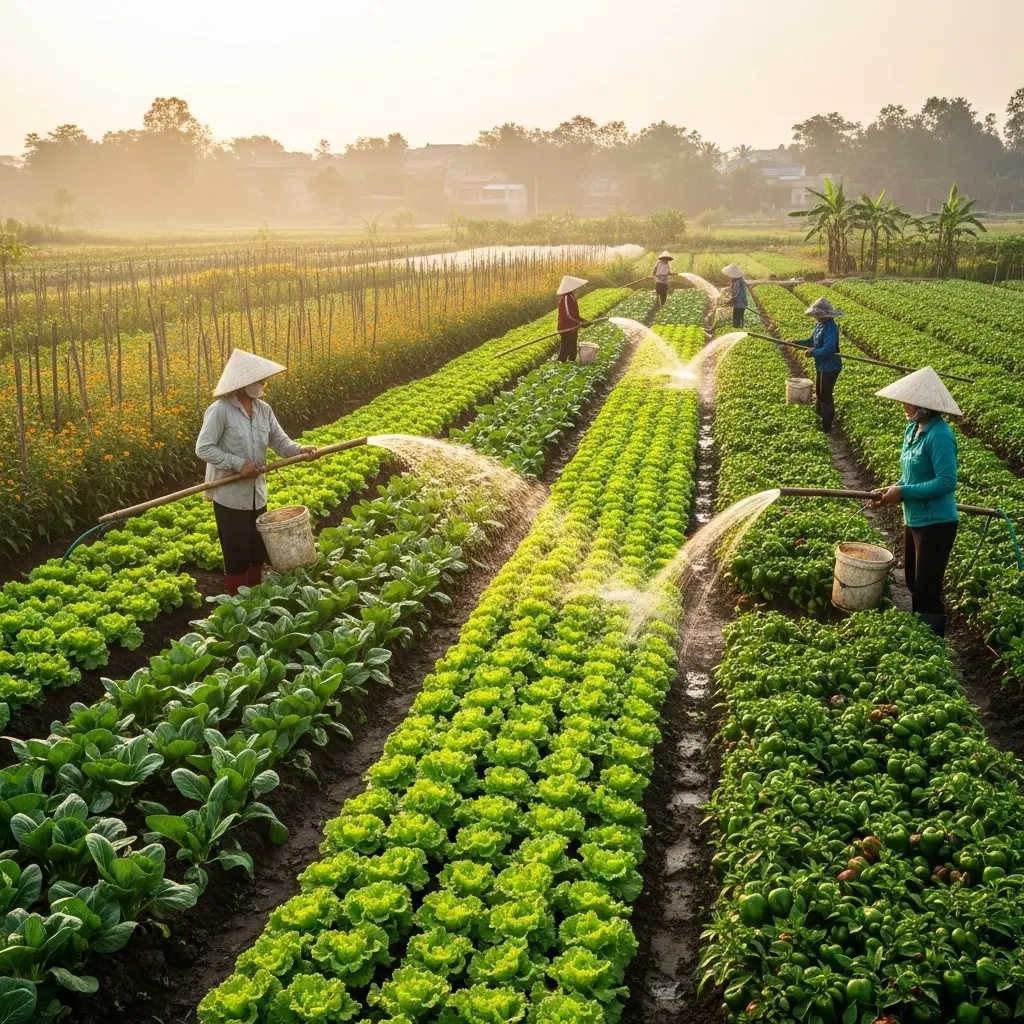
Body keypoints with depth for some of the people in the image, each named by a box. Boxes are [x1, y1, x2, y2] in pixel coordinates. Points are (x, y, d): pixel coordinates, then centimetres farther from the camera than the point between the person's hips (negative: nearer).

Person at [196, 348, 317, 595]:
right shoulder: (220, 410, -17)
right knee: (237, 556, 3)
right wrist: (238, 464, -23)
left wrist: (300, 449, -16)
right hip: (230, 496, -7)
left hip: (257, 494, 7)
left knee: (258, 552, 18)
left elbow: (280, 441, 4)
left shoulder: (264, 409, 4)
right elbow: (203, 448, -19)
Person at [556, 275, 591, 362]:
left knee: (572, 350, 14)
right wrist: (581, 322, -18)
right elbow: (569, 314, -23)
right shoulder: (566, 298, -17)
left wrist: (583, 321, 10)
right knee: (565, 350, -8)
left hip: (572, 328, 10)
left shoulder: (571, 297, 14)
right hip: (567, 329, -10)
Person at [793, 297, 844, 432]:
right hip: (821, 366, 9)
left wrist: (813, 352, -21)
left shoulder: (830, 328, -27)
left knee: (825, 395, 3)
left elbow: (827, 350, -36)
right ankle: (820, 415, 47)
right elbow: (812, 341, 15)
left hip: (830, 367, -9)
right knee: (819, 392, 25)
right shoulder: (821, 325, 2)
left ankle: (826, 427, 17)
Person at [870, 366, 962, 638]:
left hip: (935, 524, -9)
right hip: (914, 520, 10)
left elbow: (947, 482, -26)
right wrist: (891, 489, -1)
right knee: (914, 585, 21)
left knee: (927, 591, 0)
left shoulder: (939, 435, -22)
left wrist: (903, 492, -22)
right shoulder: (913, 429, 6)